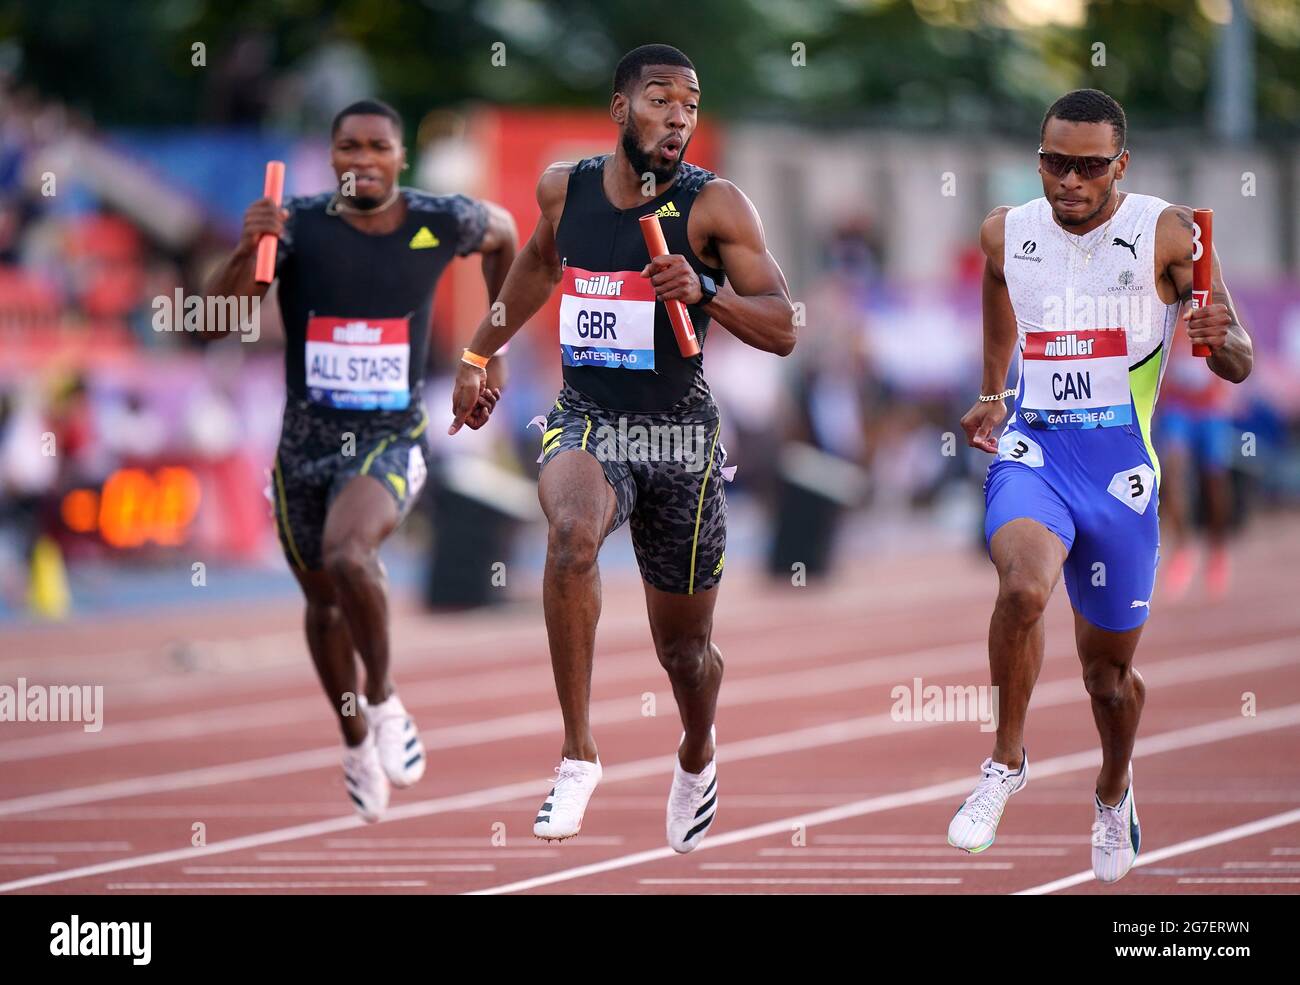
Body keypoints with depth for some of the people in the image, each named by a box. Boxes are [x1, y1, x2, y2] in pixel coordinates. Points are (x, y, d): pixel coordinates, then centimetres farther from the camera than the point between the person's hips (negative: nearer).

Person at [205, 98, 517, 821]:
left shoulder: (442, 223, -8)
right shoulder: (299, 225, -12)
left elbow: (505, 232, 16)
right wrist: (248, 253, -42)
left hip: (392, 441, -2)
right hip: (307, 442, 2)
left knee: (348, 554, -31)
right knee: (325, 602, 15)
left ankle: (384, 701, -8)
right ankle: (357, 746, 40)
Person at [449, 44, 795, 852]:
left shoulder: (715, 205, -8)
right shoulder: (564, 188, 2)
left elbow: (784, 331, -12)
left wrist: (707, 293, -28)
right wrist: (480, 355, 32)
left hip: (681, 433, -1)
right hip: (587, 421, 1)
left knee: (684, 647, 12)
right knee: (573, 534, -35)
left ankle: (698, 756, 48)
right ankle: (579, 754, -28)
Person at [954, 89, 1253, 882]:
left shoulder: (1166, 235, -8)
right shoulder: (1007, 234, 2)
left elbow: (1240, 366, -9)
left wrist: (1217, 338, -29)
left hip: (1120, 467, -1)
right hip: (1032, 452, 1)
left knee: (1109, 668, 12)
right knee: (1023, 588, -31)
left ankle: (1114, 794, 44)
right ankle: (1008, 763, -10)